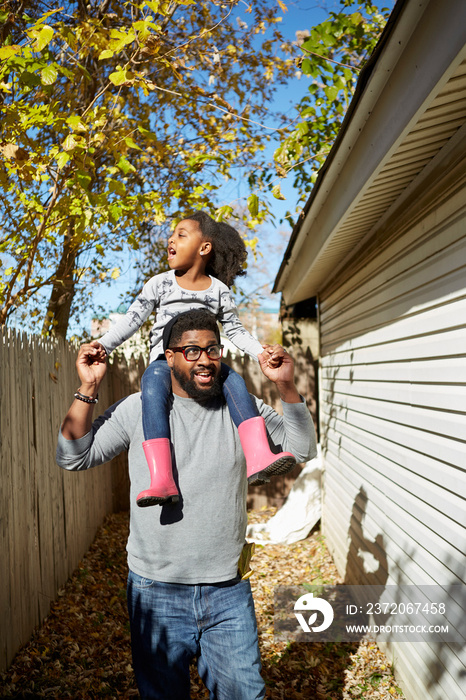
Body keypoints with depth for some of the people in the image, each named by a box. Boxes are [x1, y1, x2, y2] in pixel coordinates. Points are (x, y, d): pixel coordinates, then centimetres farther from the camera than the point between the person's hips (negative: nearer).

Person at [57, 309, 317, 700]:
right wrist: (88, 389, -12)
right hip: (156, 589, 0)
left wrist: (286, 386, -13)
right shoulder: (139, 409, -3)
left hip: (228, 591, 1)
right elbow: (74, 458, -2)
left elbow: (303, 449, 0)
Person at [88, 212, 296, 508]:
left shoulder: (218, 289, 10)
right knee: (153, 387, -36)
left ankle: (259, 457, -39)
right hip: (165, 358, -2)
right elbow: (133, 318, 4)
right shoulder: (160, 283, 9)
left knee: (234, 380, -29)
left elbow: (234, 328, 12)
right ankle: (161, 481, -47)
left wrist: (260, 351, -5)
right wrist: (103, 344, -10)